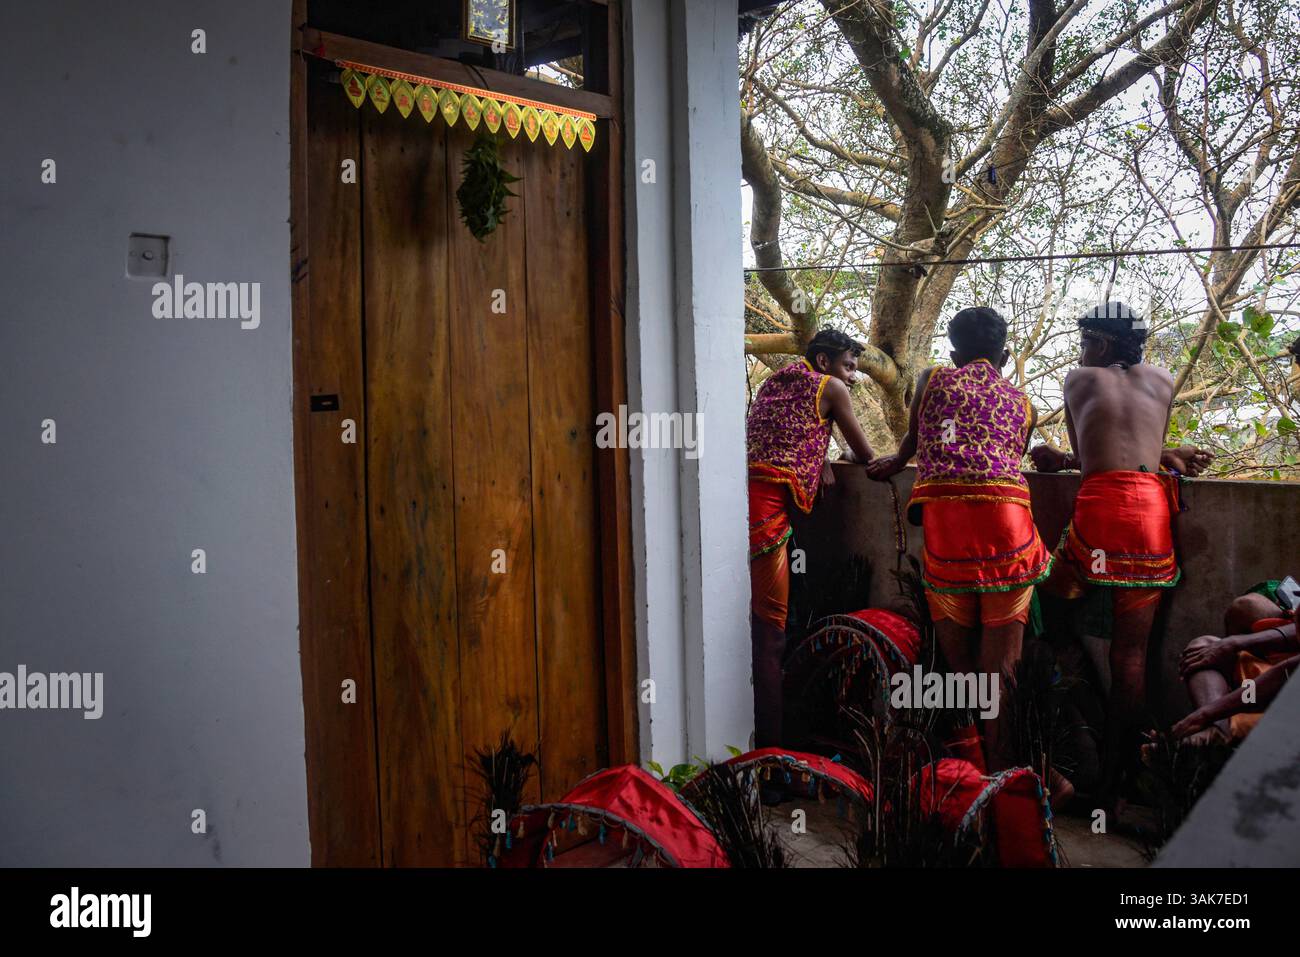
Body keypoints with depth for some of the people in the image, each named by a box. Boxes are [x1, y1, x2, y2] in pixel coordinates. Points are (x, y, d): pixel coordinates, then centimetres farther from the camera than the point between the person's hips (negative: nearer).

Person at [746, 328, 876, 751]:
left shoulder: (774, 381, 28)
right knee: (769, 626, -6)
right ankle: (769, 737, -4)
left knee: (748, 618, 11)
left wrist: (820, 459, 25)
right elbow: (866, 455, 15)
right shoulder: (829, 387, 8)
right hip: (765, 504, -8)